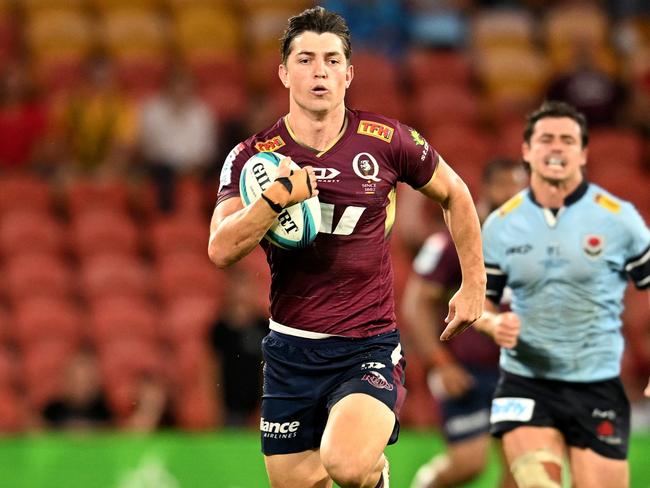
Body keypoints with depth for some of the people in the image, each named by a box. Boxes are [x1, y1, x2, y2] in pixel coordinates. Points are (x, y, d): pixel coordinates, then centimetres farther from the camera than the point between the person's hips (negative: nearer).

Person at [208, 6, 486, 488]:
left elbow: (455, 195, 14)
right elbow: (222, 250, -13)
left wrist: (473, 285, 14)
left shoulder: (389, 141, -3)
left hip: (369, 347, -2)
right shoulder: (252, 156, -2)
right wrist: (277, 197, -28)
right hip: (291, 352, 3)